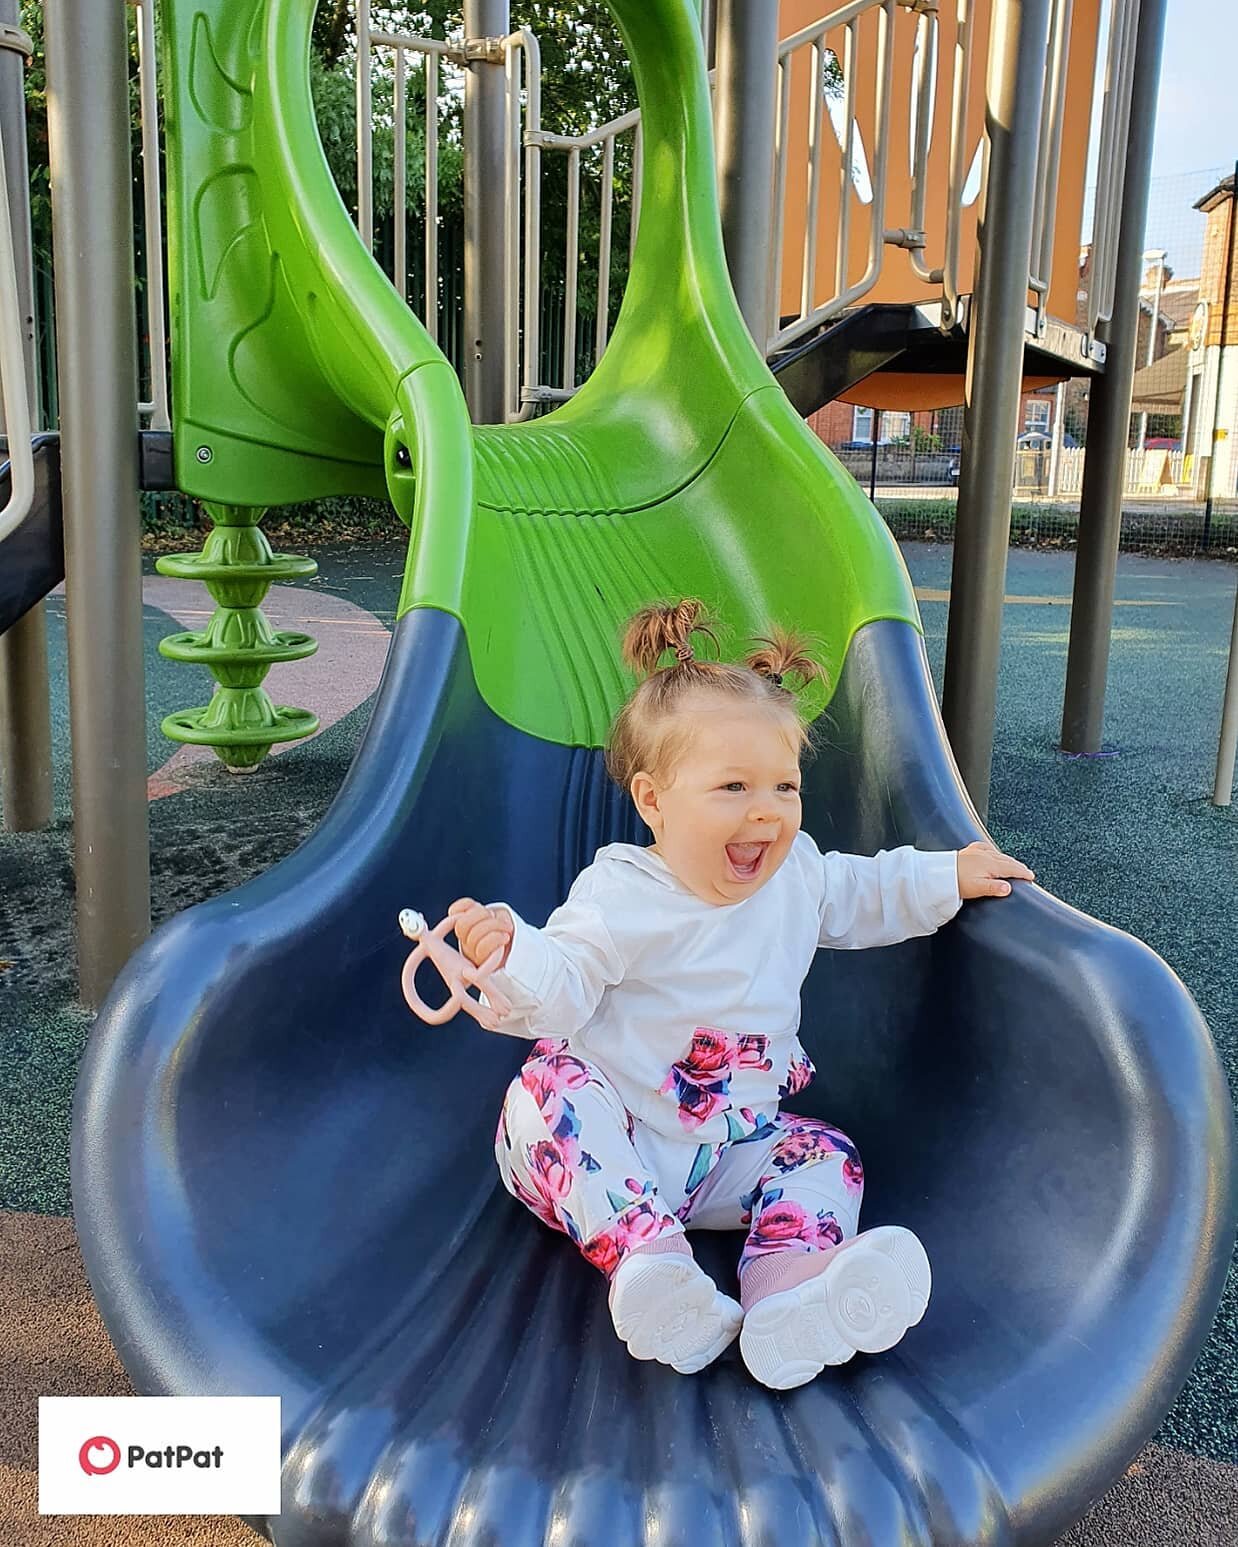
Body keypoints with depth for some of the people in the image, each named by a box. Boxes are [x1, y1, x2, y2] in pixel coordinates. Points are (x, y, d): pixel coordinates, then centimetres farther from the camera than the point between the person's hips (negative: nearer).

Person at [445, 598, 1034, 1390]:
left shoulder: (798, 876, 0)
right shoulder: (618, 898, -19)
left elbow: (862, 893, 21)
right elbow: (558, 995, -26)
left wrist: (945, 879, 11)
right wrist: (511, 953, -47)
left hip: (730, 1155, 5)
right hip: (608, 1143, -5)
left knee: (827, 1151, -12)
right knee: (550, 1086, -31)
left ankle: (791, 1280, -40)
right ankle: (645, 1253, -46)